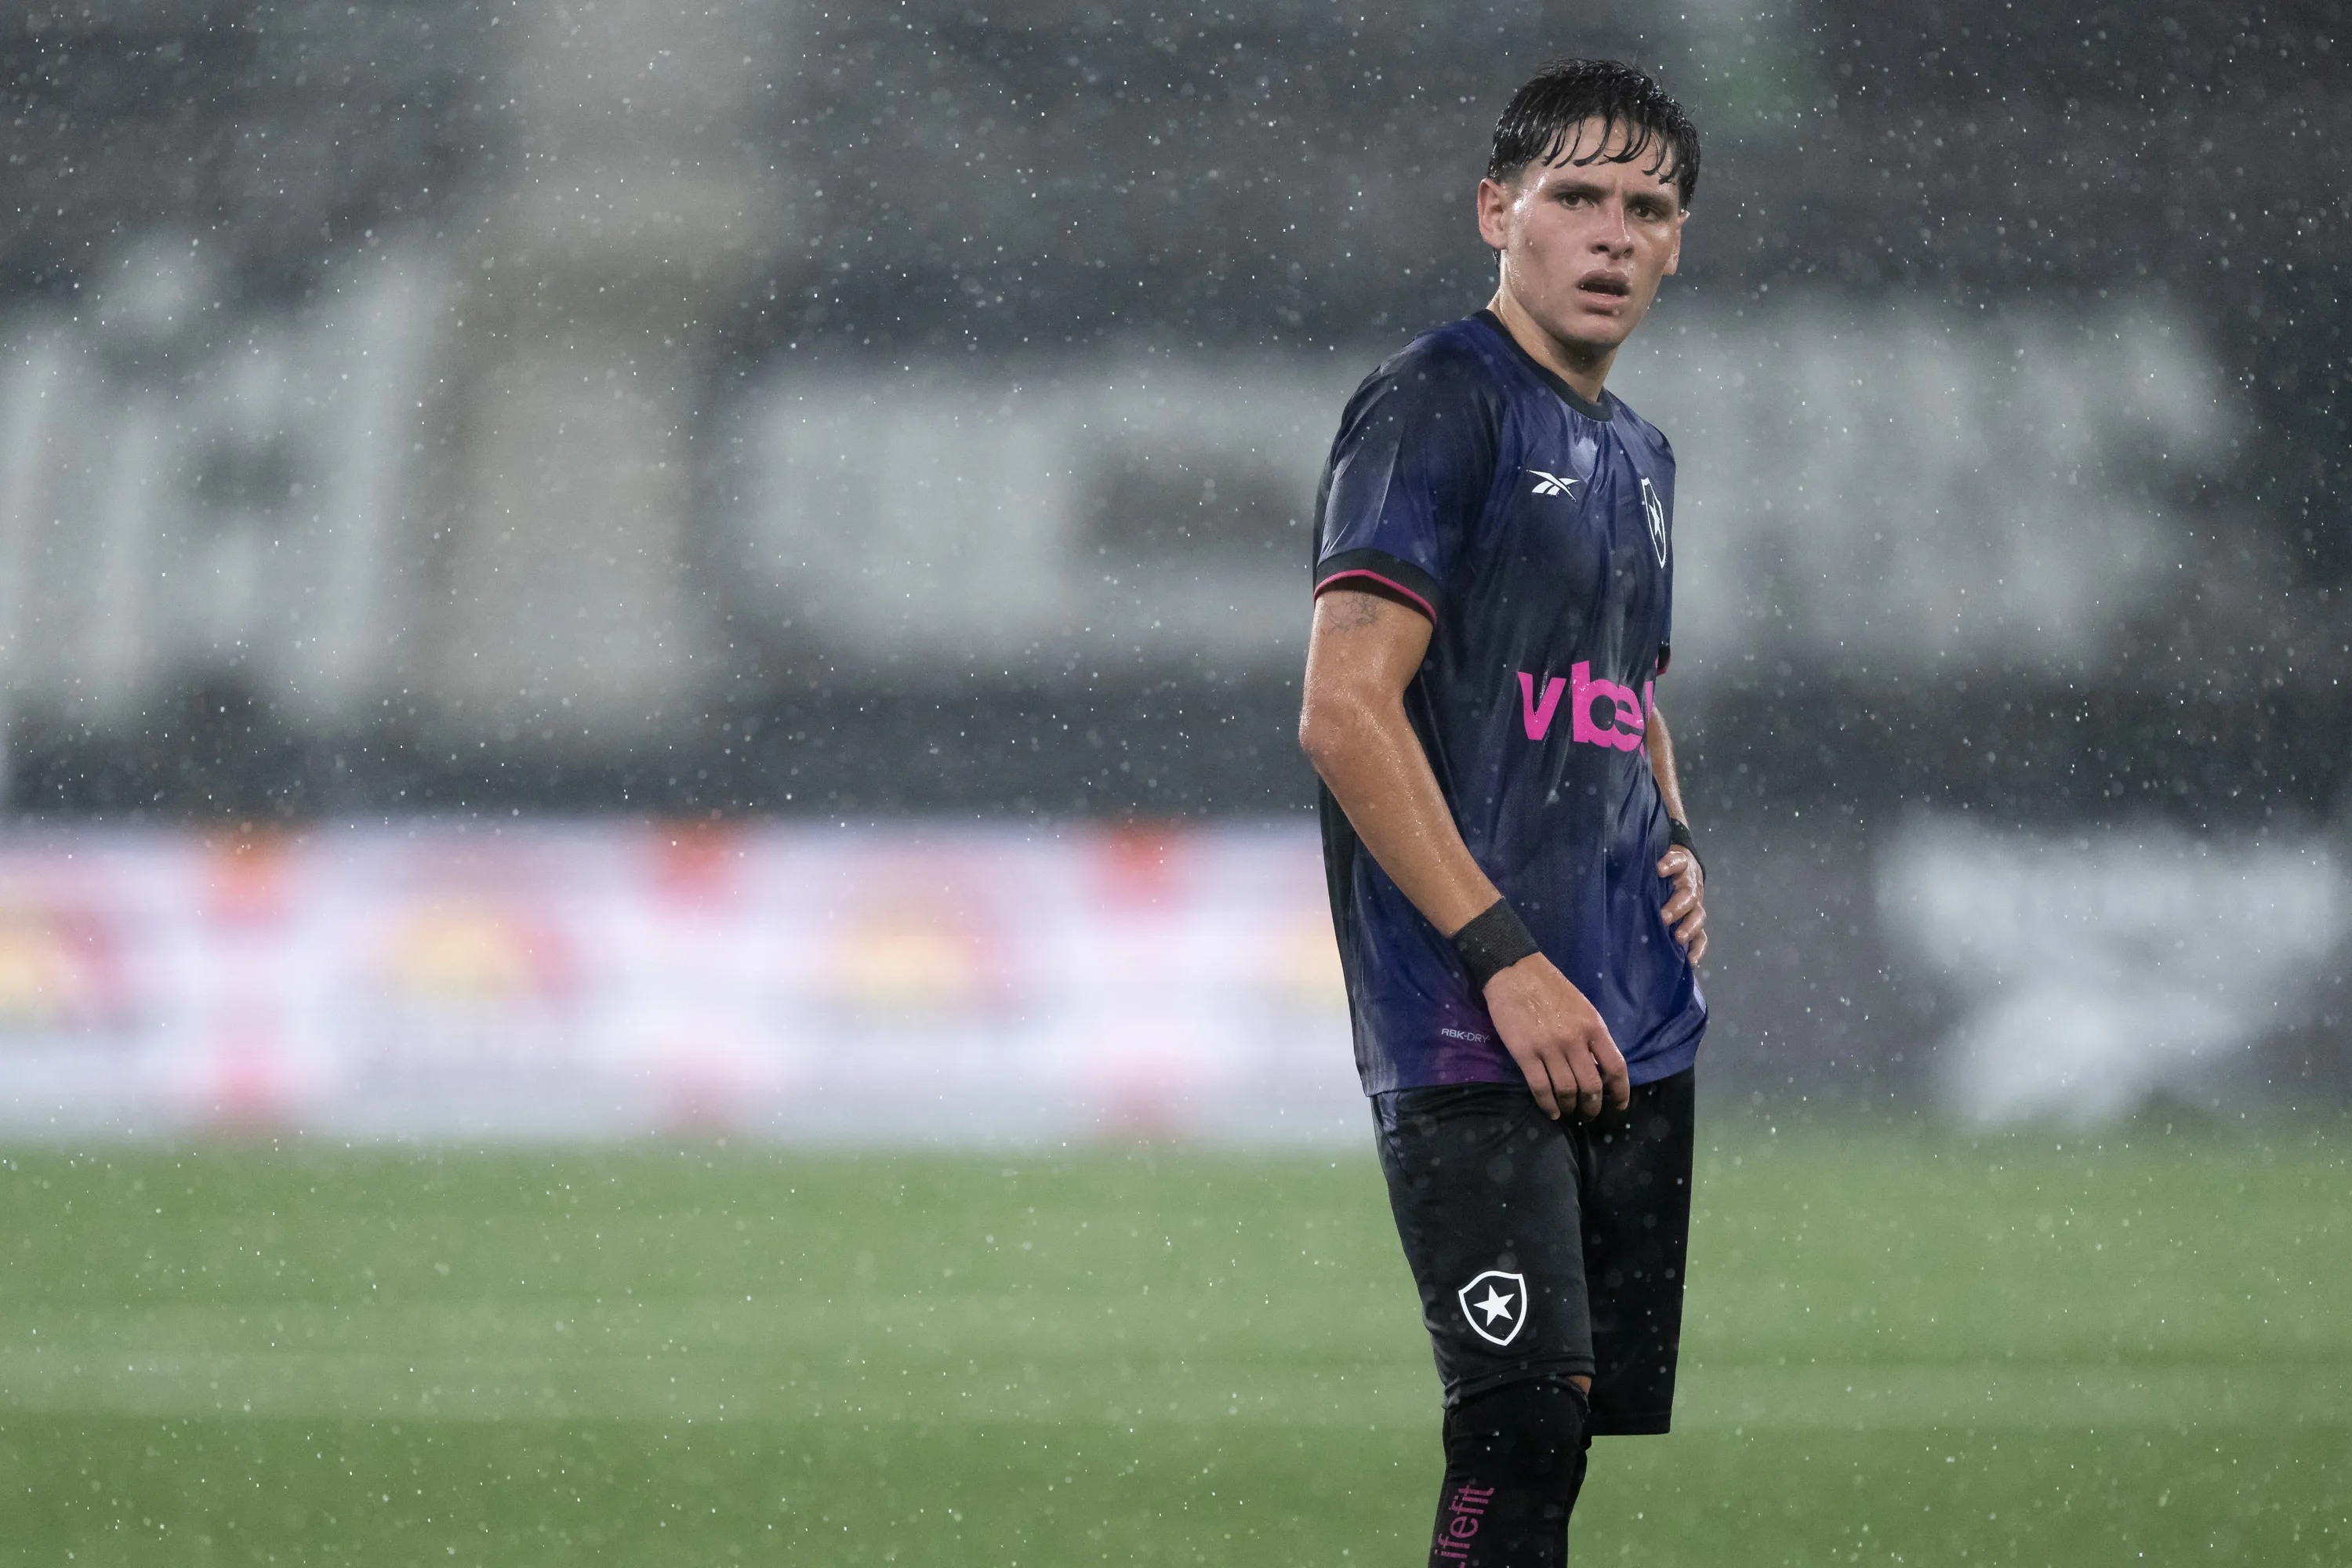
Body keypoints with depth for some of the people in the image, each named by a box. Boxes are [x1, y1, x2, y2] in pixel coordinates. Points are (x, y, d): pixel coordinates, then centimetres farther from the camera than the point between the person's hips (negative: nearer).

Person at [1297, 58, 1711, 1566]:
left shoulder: (1636, 453, 19)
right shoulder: (1439, 406, -7)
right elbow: (1348, 711, -16)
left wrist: (1677, 844, 13)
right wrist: (1506, 959, -19)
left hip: (1635, 1035, 9)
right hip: (1469, 1039, -9)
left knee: (1618, 1422, 6)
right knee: (1528, 1415, -18)